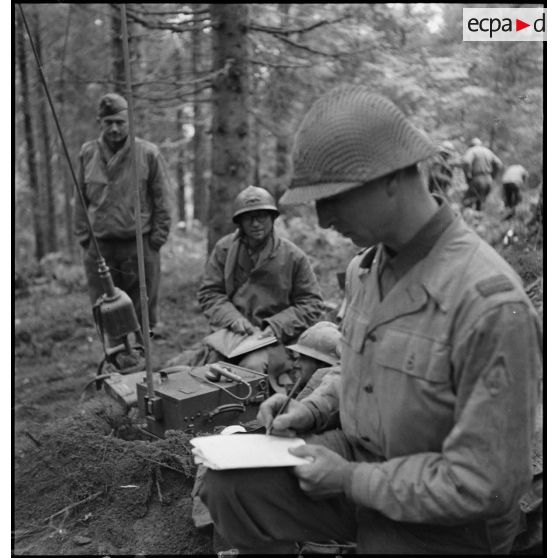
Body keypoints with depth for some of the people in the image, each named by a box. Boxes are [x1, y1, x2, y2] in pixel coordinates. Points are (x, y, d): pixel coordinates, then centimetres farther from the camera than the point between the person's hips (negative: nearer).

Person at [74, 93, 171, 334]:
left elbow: (162, 202, 0)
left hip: (140, 247, -2)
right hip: (99, 249, 3)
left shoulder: (148, 153, -3)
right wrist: (83, 238, 6)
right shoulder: (87, 153, 6)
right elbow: (80, 201, 11)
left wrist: (156, 240, -4)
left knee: (143, 317, 6)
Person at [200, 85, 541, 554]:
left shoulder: (491, 303, -27)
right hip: (357, 463, 6)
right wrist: (311, 409, -1)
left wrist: (350, 480, -19)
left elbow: (485, 483, -24)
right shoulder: (365, 266, 0)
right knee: (227, 484, -9)